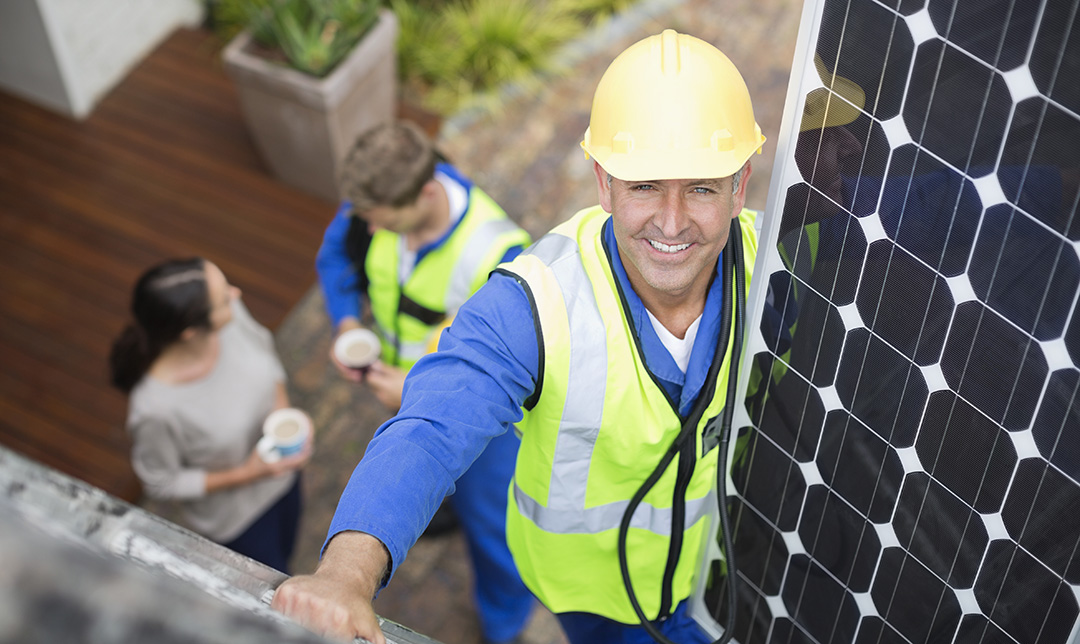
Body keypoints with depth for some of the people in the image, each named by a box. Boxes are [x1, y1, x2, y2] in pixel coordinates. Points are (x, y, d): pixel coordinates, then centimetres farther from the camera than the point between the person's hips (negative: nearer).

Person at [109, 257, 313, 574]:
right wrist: (245, 475, -27)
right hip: (234, 518, -5)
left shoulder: (231, 310, -28)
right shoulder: (155, 408, -42)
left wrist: (284, 409, -17)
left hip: (281, 474, 5)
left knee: (283, 554, 34)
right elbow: (161, 483, -21)